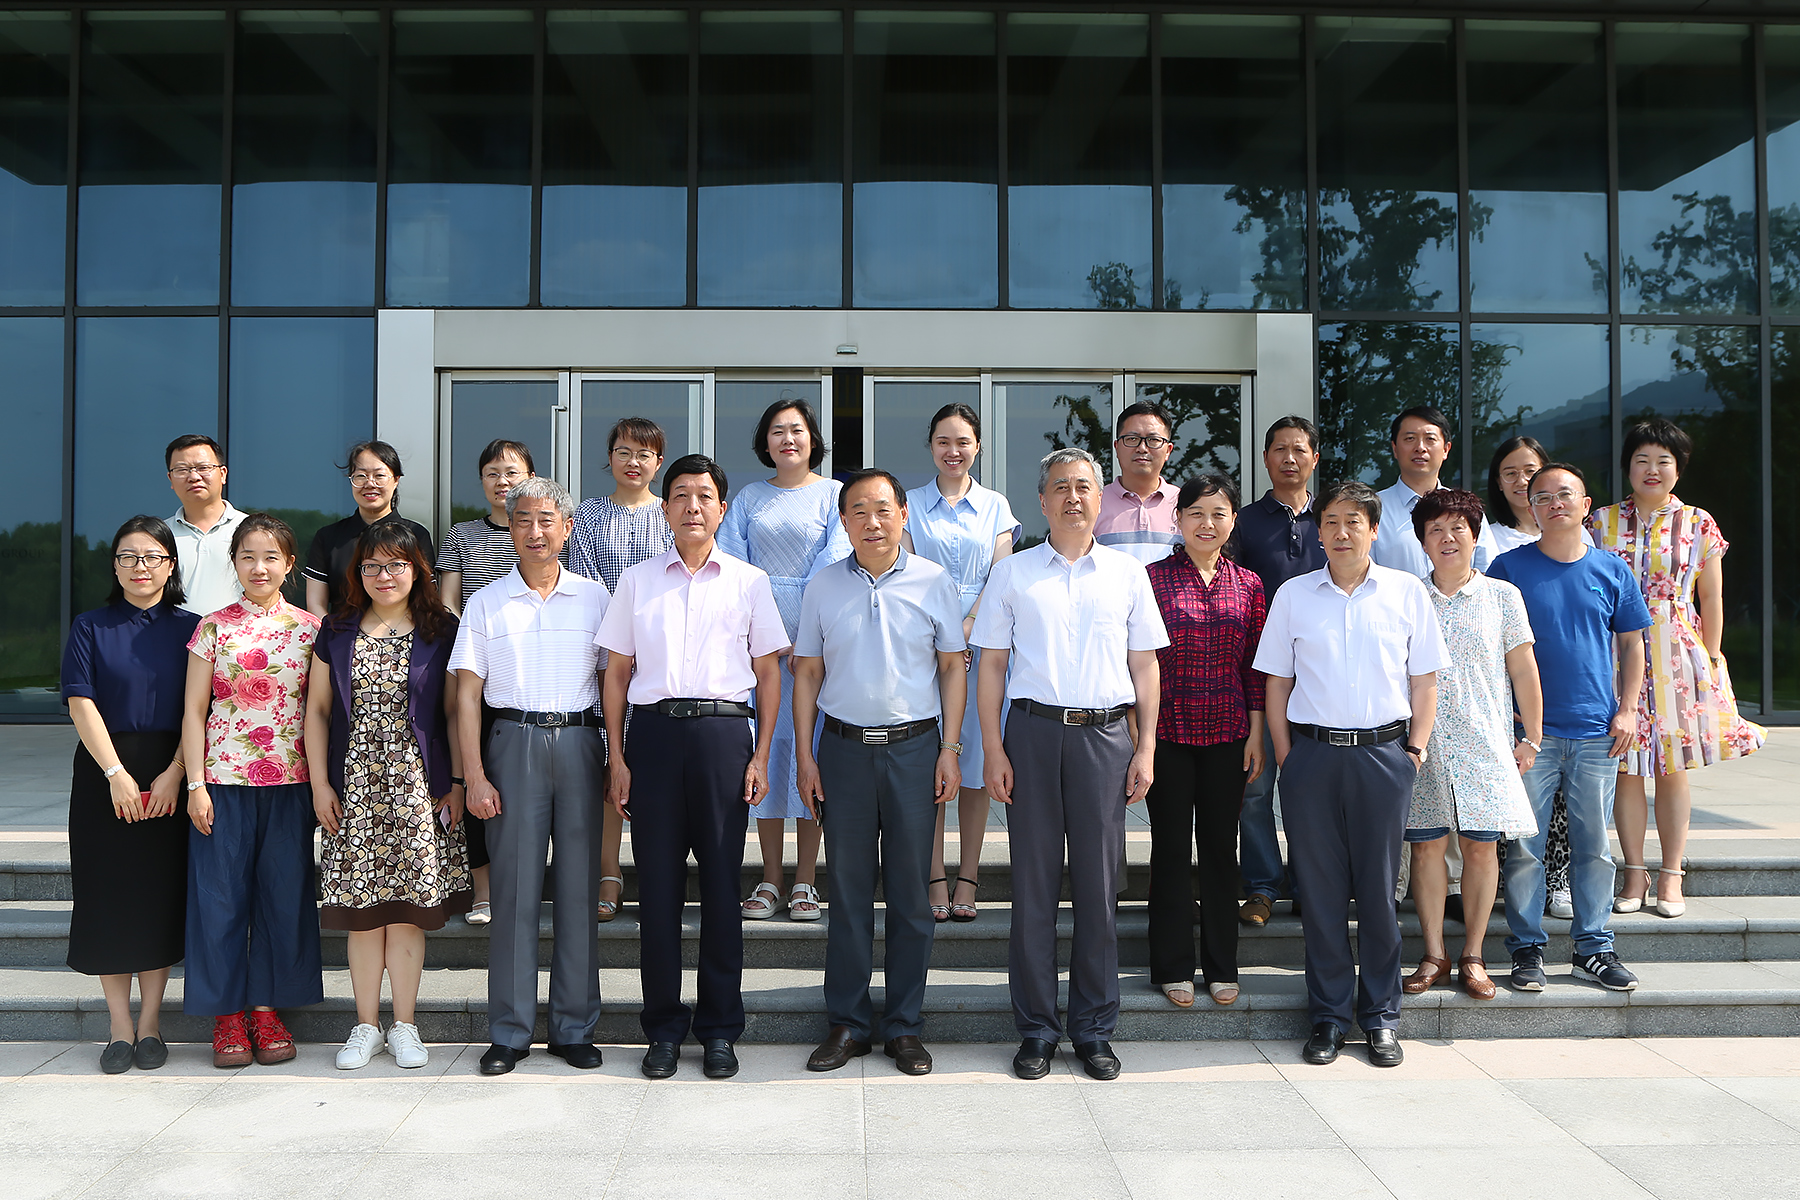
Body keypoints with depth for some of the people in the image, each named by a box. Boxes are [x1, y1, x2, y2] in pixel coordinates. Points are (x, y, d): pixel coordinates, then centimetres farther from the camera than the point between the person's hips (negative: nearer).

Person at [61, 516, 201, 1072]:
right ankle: (120, 1025, 13)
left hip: (171, 777, 0)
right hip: (105, 772, 0)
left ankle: (150, 1021, 15)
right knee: (108, 892, 2)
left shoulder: (189, 628, 5)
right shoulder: (90, 628, 4)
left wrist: (174, 774, -11)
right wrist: (116, 773, -13)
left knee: (163, 891, 3)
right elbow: (82, 703, -4)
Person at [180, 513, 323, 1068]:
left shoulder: (309, 628, 4)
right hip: (224, 779, -1)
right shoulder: (213, 627, 3)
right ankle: (227, 1014, 16)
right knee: (221, 893, 3)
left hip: (290, 781, 1)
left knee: (284, 892, 6)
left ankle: (267, 1007, 19)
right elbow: (194, 711, 3)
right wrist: (196, 783, -4)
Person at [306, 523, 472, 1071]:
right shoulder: (337, 631, 9)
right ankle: (366, 1025, 13)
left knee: (407, 908, -1)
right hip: (354, 785, 2)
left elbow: (454, 712, 4)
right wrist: (320, 783, 2)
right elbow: (317, 709, 9)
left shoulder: (440, 632, 4)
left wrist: (457, 783, -1)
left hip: (418, 786, -1)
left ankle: (404, 1026, 10)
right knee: (361, 910, 2)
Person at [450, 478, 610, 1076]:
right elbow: (467, 695, 4)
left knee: (579, 887, 3)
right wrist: (475, 775, -5)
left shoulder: (594, 597, 9)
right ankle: (509, 1031, 10)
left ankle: (575, 1027, 13)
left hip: (580, 741, 1)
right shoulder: (486, 604, 7)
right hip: (514, 742, 0)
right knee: (513, 887, 0)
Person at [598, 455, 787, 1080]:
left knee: (721, 879, 2)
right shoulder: (637, 581, 11)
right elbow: (617, 672, 11)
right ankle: (663, 1027, 16)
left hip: (723, 730, -1)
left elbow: (768, 674, 8)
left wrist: (761, 755, 0)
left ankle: (720, 1028, 15)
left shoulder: (749, 581, 8)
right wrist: (617, 755, 3)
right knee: (657, 880, 4)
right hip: (653, 730, 1)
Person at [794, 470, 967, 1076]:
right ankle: (847, 1023, 17)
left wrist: (950, 748, -2)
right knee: (848, 890, 6)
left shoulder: (935, 582, 2)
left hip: (914, 749, -1)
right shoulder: (822, 587, 6)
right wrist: (804, 754, 3)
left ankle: (905, 1025, 17)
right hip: (844, 750, 1)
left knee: (911, 892, 5)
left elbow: (953, 667, 5)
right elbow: (807, 673, 9)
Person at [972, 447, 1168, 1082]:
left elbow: (1144, 665, 11)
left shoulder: (1127, 573, 10)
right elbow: (991, 665, 6)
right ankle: (1037, 1029, 13)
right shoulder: (1012, 573, 8)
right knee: (1034, 882, 3)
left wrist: (1146, 749, 4)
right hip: (1033, 729, 0)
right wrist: (993, 750, -2)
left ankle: (1095, 1029, 16)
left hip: (1105, 732, 1)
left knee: (1099, 885, 4)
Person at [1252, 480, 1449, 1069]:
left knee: (1379, 888, 4)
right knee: (1320, 889, 4)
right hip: (1313, 754, 1)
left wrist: (1415, 748, 1)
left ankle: (1380, 1017, 18)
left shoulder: (1406, 592, 6)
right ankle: (1328, 1016, 15)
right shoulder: (1293, 595, 7)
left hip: (1383, 753, 0)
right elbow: (1276, 682, 9)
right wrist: (1285, 756, 2)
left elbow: (1424, 680, 10)